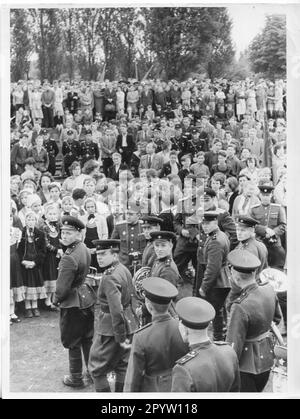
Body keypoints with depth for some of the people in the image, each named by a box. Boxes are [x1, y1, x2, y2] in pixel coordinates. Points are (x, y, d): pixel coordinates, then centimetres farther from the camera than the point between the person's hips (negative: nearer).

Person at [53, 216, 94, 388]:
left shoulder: (69, 258, -27)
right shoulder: (85, 249, -1)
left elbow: (63, 288, -23)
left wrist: (56, 300, -4)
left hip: (73, 304, -8)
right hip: (88, 300, 8)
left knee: (74, 343, 8)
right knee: (88, 339, 20)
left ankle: (76, 378, 21)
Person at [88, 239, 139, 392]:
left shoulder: (109, 278, -25)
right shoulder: (124, 269, 3)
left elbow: (116, 311, -30)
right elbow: (132, 296, 13)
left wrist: (121, 338, -21)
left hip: (111, 329, -9)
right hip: (129, 324, 9)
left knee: (97, 369, 5)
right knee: (122, 366, 18)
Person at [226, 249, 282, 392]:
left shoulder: (240, 308, -32)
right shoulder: (269, 290, -11)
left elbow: (233, 347, -26)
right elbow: (277, 318, 9)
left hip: (247, 365, -7)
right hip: (266, 358, 7)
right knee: (257, 391, 26)